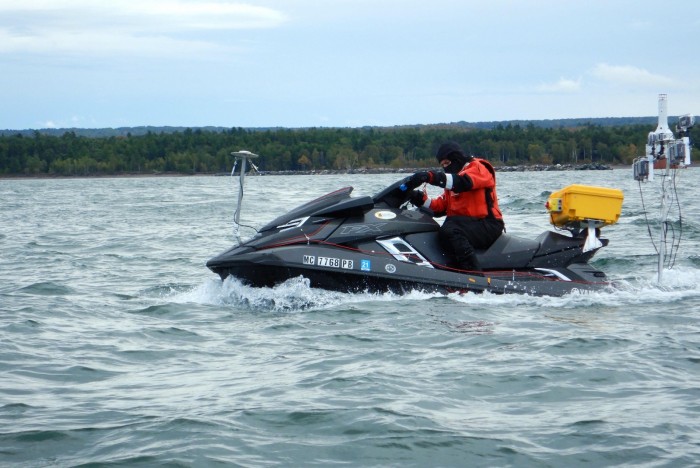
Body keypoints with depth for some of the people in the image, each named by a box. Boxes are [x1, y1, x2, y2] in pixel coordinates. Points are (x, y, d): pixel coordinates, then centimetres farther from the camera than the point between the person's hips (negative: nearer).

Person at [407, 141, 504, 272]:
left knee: (449, 231, -34)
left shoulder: (478, 167, 0)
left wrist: (430, 176, -36)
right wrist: (423, 200, -5)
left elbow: (463, 182, -25)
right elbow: (440, 207, 15)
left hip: (486, 225, -9)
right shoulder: (452, 179, 26)